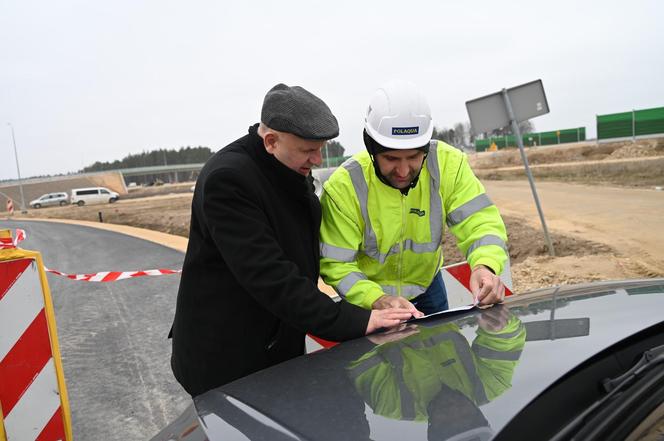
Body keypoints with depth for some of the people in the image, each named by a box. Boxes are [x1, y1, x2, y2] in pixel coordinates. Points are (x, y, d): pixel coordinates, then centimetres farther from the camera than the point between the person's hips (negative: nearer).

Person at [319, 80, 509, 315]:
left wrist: (485, 267, -43)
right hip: (369, 297, -3)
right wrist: (378, 300, -42)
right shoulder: (343, 187, -28)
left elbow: (479, 222, -22)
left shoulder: (447, 163, -21)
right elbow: (336, 264, -26)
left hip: (427, 286, 3)